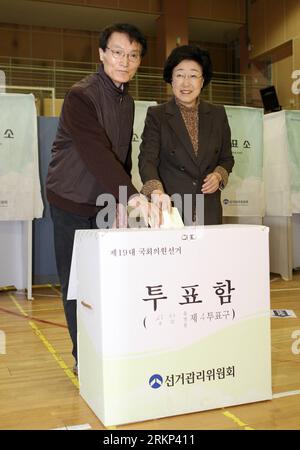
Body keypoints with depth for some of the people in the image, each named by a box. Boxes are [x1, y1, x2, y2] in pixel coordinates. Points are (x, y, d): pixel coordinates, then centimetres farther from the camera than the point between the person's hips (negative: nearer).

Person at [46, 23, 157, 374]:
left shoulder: (127, 102, 8)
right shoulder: (81, 96, -17)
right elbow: (96, 152, -31)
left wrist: (121, 201, 8)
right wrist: (131, 196, -41)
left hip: (106, 203, 6)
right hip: (71, 203, -6)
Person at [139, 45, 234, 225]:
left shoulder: (218, 114, 10)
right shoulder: (156, 115, 1)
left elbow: (227, 158, 18)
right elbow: (147, 159, -10)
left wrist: (219, 175, -4)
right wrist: (156, 191, -28)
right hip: (169, 210, -2)